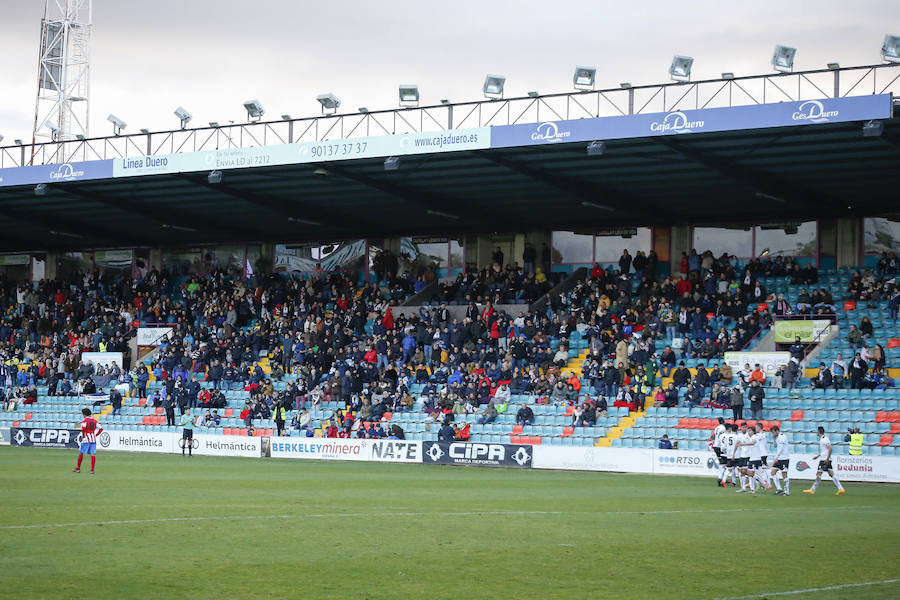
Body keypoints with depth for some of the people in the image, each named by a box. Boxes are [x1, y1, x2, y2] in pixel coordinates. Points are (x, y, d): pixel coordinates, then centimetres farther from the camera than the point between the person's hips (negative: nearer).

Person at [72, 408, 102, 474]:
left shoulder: (85, 420, -5)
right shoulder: (94, 420, 12)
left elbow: (83, 428, -21)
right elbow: (100, 429, 10)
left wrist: (83, 436, -7)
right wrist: (95, 435, 12)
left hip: (86, 439, -5)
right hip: (93, 440, 5)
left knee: (81, 453, 7)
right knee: (93, 454, 1)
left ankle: (78, 468, 12)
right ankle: (92, 470, -4)